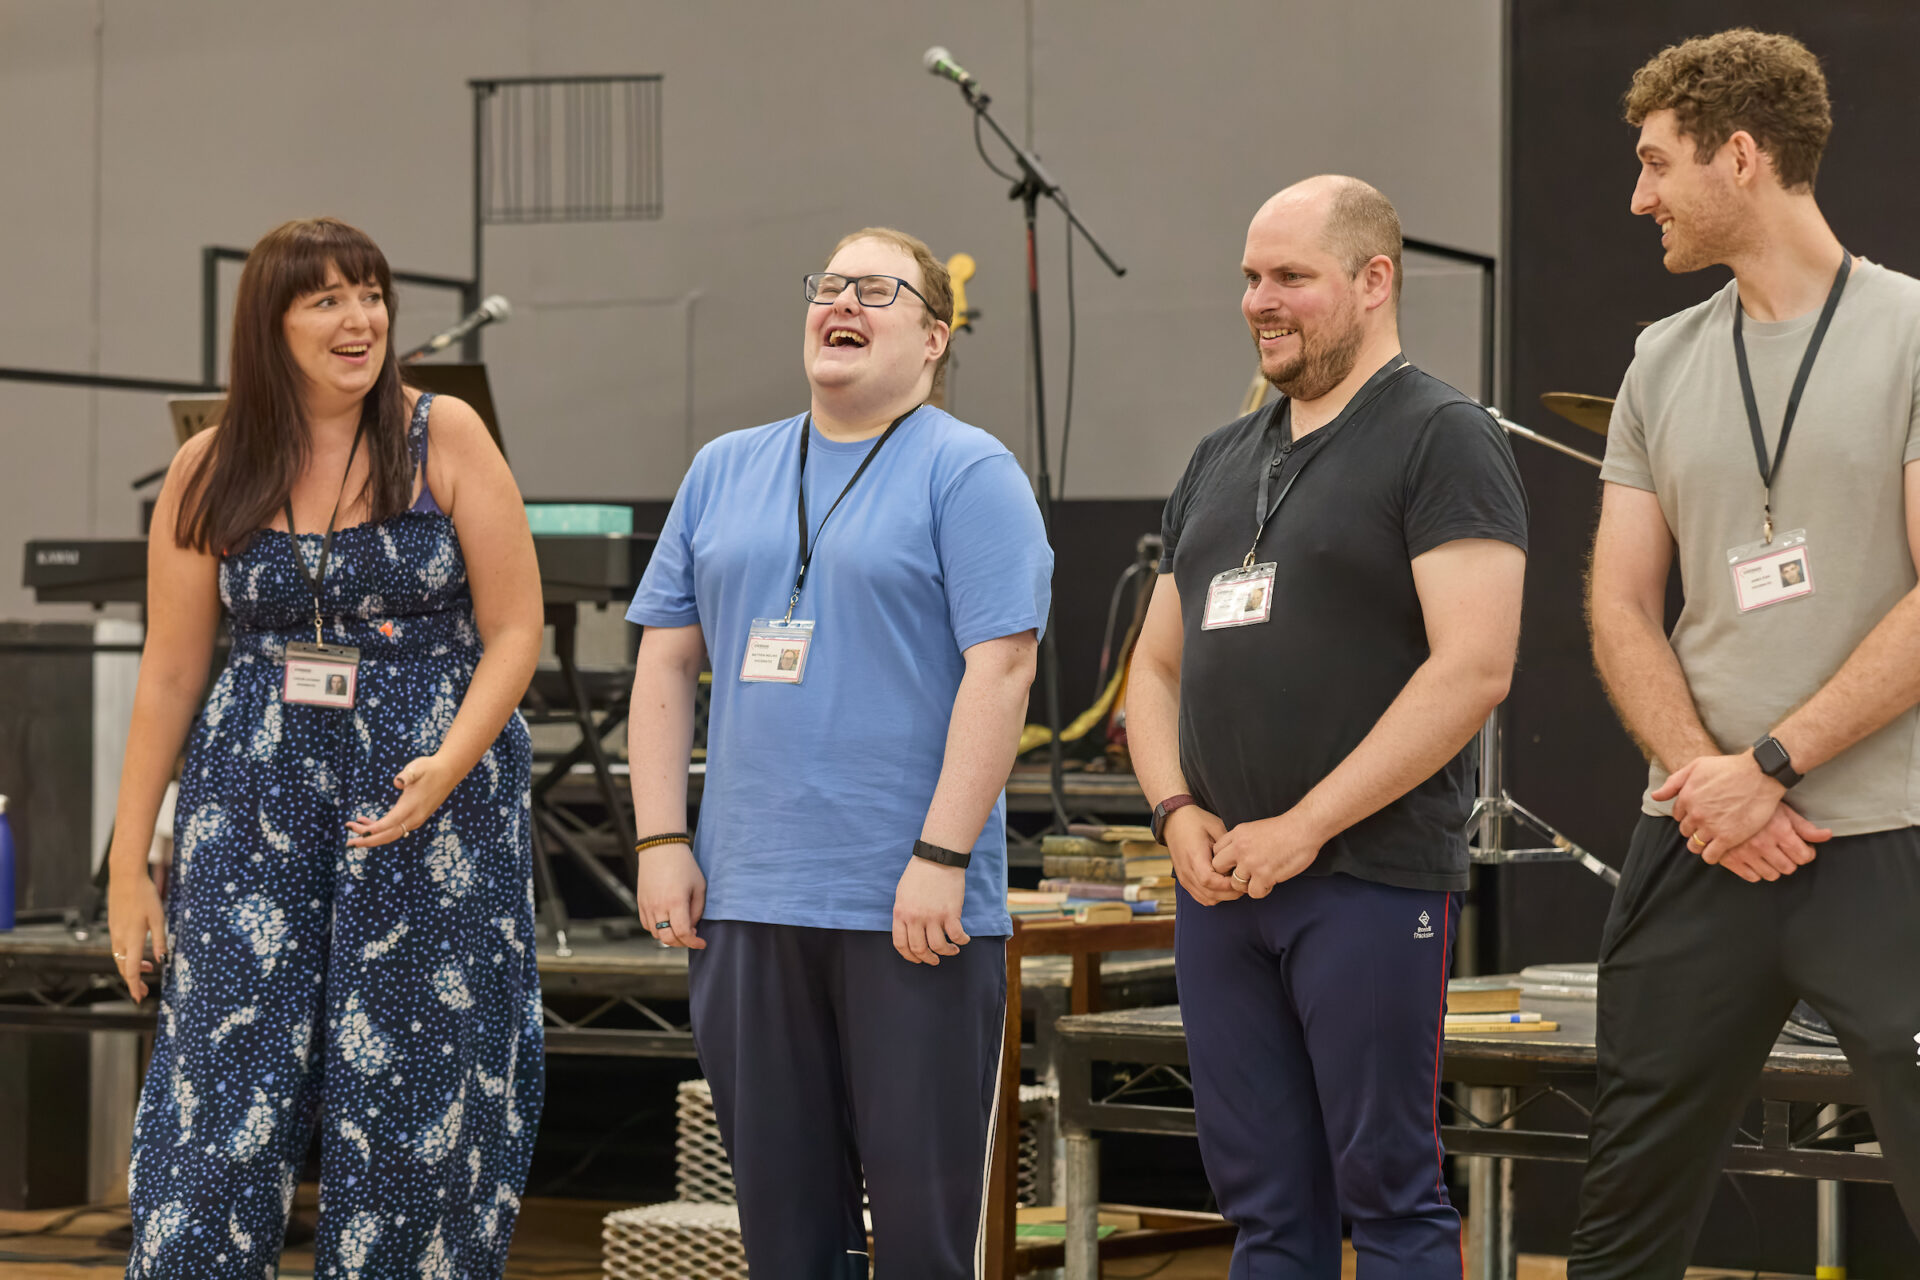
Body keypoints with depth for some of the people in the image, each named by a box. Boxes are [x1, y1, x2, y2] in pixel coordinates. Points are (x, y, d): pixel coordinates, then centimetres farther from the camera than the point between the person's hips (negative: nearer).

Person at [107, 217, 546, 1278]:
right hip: (255, 799, 1)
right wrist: (129, 868, 5)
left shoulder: (443, 437, -2)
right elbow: (169, 673, 6)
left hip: (438, 793, -1)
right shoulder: (211, 471, 3)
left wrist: (449, 765, -19)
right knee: (225, 1099, -3)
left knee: (415, 1105, 1)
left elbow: (513, 631, -3)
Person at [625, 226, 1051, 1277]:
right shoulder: (724, 471, 15)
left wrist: (940, 858, -17)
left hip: (913, 907, -5)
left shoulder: (968, 472, -2)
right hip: (746, 903, 5)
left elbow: (1001, 668, -10)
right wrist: (662, 843, 4)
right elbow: (666, 660, 14)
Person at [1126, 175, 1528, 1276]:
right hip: (1220, 885, 7)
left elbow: (1473, 667, -15)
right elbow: (1159, 666, 22)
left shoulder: (1442, 438, -5)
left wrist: (1302, 829, -16)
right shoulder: (1225, 461, 19)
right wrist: (1180, 812, 2)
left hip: (1371, 883, -7)